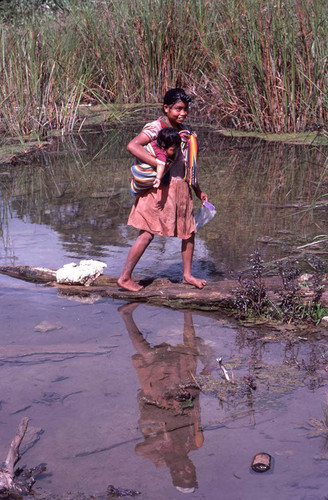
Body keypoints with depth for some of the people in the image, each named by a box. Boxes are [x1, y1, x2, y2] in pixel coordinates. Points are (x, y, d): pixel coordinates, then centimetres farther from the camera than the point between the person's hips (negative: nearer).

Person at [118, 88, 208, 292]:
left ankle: (187, 274, 27)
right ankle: (125, 277, 1)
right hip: (160, 189, -8)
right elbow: (132, 146, -28)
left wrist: (198, 191, 20)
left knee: (189, 230, 12)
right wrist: (159, 164, -32)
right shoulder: (155, 128, -12)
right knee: (148, 233, -7)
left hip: (181, 188, 8)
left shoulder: (183, 131, 14)